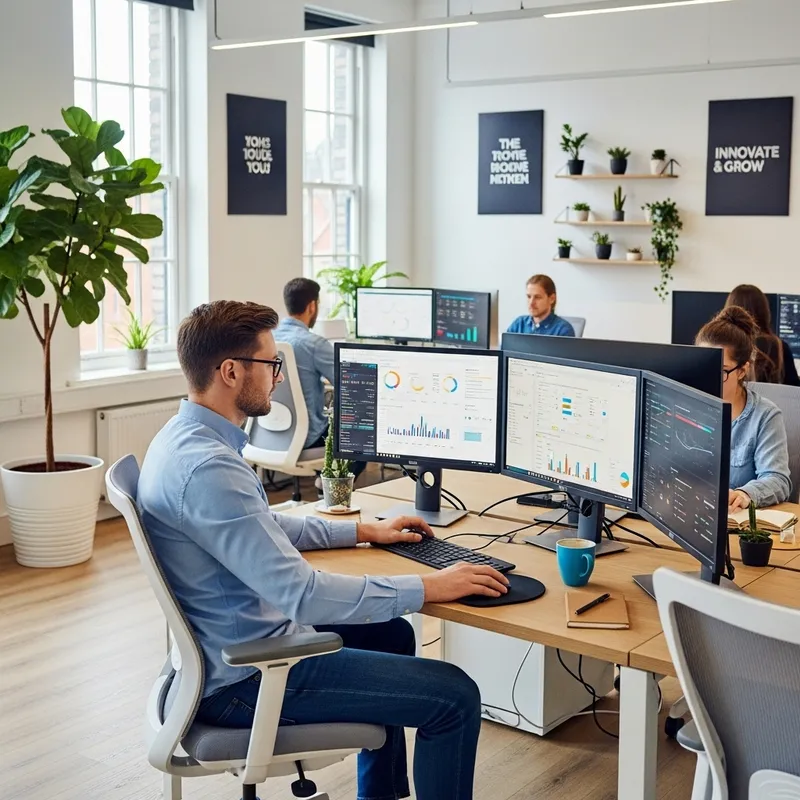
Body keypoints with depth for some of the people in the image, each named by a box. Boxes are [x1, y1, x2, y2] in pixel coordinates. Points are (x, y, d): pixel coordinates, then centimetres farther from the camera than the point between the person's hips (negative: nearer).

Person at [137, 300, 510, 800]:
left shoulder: (186, 437, 5)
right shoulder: (207, 467, -29)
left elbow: (266, 527, 20)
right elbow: (303, 594, -31)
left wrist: (364, 531, 19)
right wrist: (428, 588, -22)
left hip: (231, 646, 11)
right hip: (246, 678, -11)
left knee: (391, 633, 29)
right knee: (455, 697, -9)